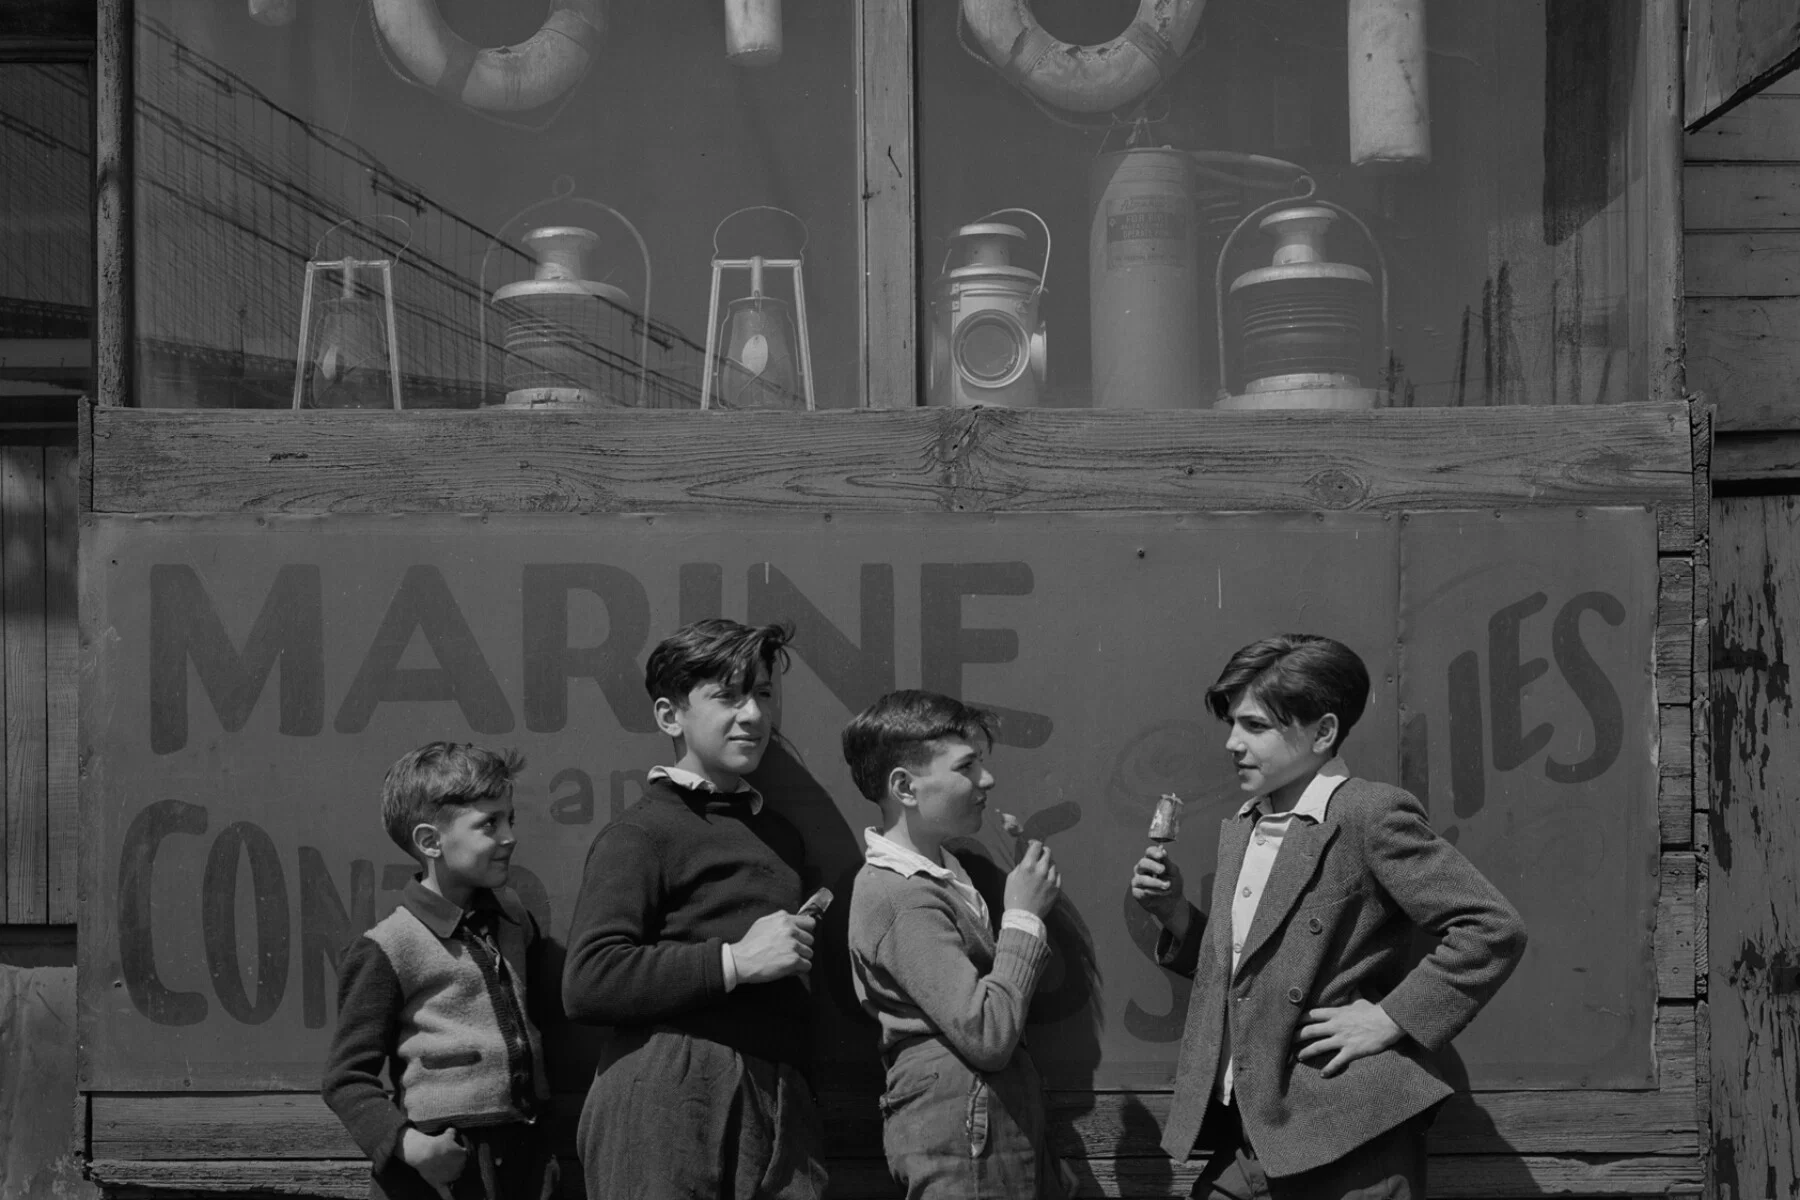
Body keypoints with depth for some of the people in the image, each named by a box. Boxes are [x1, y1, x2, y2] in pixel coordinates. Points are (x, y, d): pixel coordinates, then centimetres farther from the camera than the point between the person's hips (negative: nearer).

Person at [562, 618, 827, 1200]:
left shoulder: (780, 834, 23)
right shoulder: (643, 834, -3)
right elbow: (586, 983, -16)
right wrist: (734, 961, -15)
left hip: (780, 1103, 7)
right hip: (667, 1103, -7)